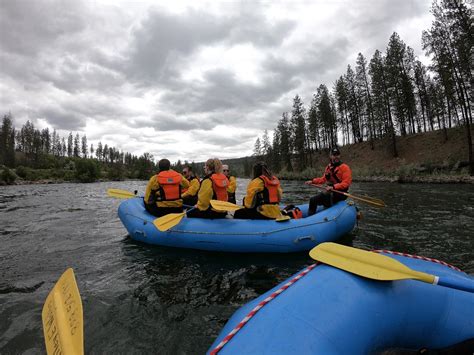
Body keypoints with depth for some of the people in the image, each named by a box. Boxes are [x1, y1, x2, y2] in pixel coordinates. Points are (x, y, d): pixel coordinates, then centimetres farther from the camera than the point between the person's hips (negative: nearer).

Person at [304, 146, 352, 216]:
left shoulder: (344, 167, -11)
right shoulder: (328, 167, 11)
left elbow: (346, 183, -19)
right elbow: (324, 179, 21)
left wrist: (333, 187, -31)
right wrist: (312, 181, 11)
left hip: (340, 193, -8)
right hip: (330, 191, 8)